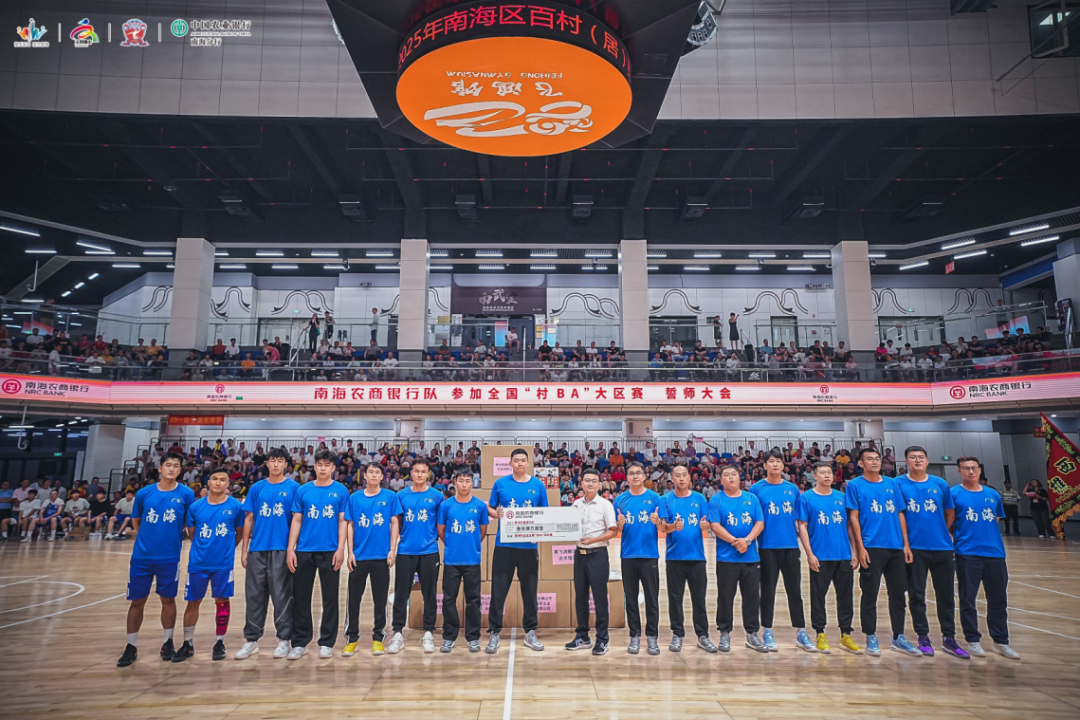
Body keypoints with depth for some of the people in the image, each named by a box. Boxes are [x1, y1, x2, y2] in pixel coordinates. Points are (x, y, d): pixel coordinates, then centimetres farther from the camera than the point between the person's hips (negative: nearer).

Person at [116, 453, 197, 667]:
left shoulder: (186, 494, -6)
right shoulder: (144, 493, -1)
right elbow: (135, 521, 14)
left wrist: (178, 537, 1)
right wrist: (147, 539, 10)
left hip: (170, 557, -1)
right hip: (141, 556, 1)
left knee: (168, 599, 9)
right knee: (137, 601, 7)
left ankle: (168, 643, 24)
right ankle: (131, 647, 22)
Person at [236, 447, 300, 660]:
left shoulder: (293, 488, -1)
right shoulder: (256, 488, 9)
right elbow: (249, 519, 10)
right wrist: (244, 550, 6)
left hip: (281, 549, -3)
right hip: (257, 549, 3)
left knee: (282, 596, 3)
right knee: (254, 595, 9)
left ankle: (284, 640, 14)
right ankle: (251, 640, 21)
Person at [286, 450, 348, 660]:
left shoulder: (341, 491, 0)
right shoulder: (303, 490, 5)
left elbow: (343, 521, -1)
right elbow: (296, 520, 5)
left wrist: (340, 549, -9)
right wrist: (290, 549, -2)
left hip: (330, 551, -2)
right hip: (304, 551, 2)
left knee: (330, 598, 6)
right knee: (301, 597, 8)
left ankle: (326, 643, 19)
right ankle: (300, 643, 21)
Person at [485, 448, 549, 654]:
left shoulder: (538, 485, 4)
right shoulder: (500, 483, 2)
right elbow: (489, 508, 6)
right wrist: (496, 513, -16)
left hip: (529, 545, 1)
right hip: (504, 544, -1)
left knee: (530, 589, 10)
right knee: (499, 589, 2)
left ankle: (530, 633, 23)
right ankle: (494, 633, 14)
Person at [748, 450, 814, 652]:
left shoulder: (793, 489, 7)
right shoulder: (757, 488, -1)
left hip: (791, 546, 3)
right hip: (767, 547, -2)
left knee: (795, 591, 9)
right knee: (768, 591, 5)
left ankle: (800, 633, 20)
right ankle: (767, 632, 16)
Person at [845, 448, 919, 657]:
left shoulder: (891, 484, 11)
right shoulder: (855, 485, -2)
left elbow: (900, 514, 12)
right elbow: (853, 517, -5)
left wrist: (906, 544, 6)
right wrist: (860, 548, -11)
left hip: (896, 547, 5)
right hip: (872, 548, -4)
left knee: (898, 593, 10)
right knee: (870, 594, 1)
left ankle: (899, 638, 23)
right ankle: (871, 638, 13)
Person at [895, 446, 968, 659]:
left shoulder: (940, 484, 5)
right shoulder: (899, 484, -4)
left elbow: (950, 513, 15)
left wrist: (940, 533, 11)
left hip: (942, 547, 3)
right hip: (914, 548, -3)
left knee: (945, 593, 9)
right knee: (916, 595, 5)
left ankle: (949, 637, 21)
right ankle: (923, 637, 17)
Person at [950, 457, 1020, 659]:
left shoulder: (993, 494, 10)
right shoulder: (954, 493, -3)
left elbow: (996, 520, 18)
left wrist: (986, 535, 8)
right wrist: (956, 538, -7)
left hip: (994, 552, 4)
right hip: (967, 554, -4)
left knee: (998, 600, 10)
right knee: (968, 600, 4)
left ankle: (1001, 641, 24)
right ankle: (973, 640, 16)